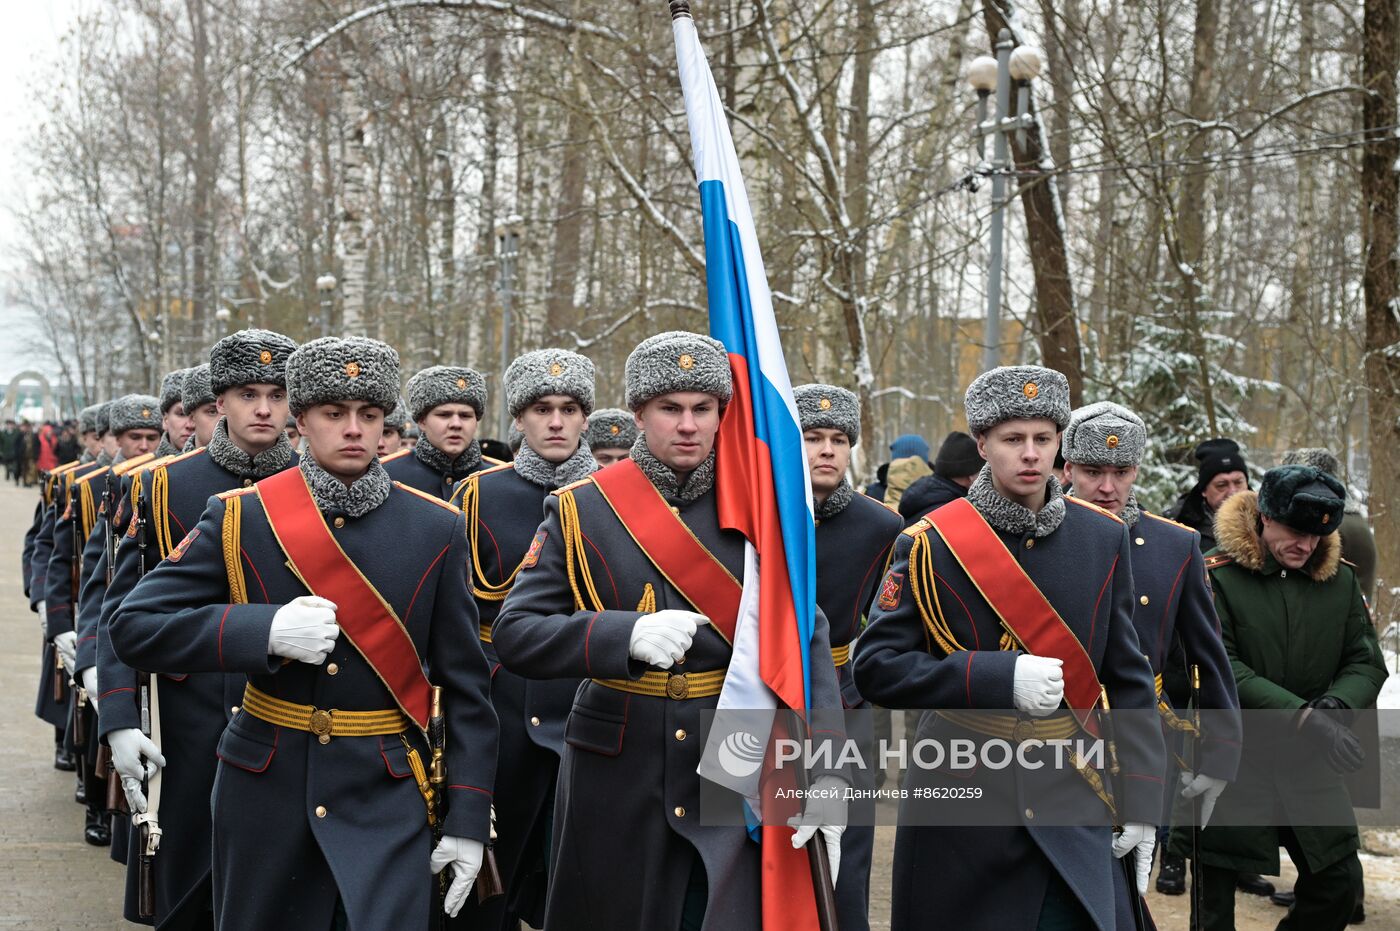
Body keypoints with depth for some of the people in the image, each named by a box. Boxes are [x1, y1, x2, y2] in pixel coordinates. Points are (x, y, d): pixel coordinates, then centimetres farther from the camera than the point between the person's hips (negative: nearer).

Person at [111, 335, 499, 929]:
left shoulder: (437, 528, -2)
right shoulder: (241, 517, -3)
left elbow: (465, 682, 1)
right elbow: (133, 628, -6)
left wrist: (468, 817, -3)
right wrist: (264, 630, -20)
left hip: (387, 793, -1)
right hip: (265, 786, 1)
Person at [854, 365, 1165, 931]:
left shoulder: (1104, 538, 4)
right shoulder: (931, 543, -5)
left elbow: (1129, 679, 7)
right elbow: (875, 666, -10)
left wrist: (1140, 801, 3)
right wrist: (998, 677, -21)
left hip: (1073, 799, 2)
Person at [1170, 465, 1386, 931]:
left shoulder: (1340, 579, 4)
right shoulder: (1217, 574, -12)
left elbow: (1367, 662, 4)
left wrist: (1338, 704, -19)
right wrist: (1303, 716, -27)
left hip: (1308, 769, 5)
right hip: (1228, 765, -4)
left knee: (1340, 885, 9)